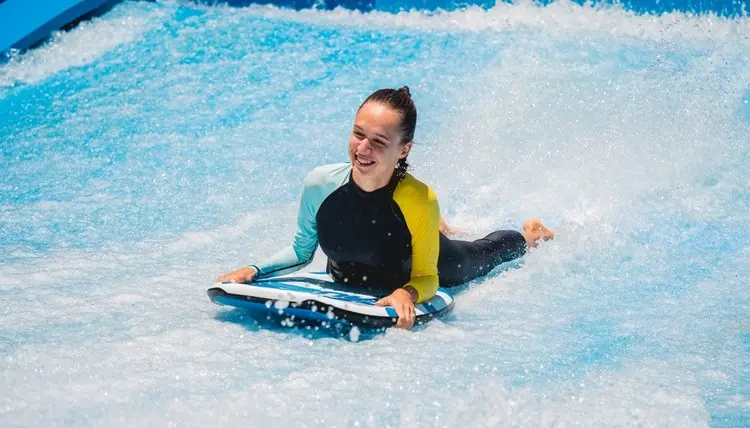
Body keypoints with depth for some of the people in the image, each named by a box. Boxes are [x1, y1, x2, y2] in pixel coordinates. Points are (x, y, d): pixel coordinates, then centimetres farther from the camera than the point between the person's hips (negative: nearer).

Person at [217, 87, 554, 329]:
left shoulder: (419, 200, -43)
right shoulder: (320, 183, -35)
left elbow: (427, 278, -30)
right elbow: (301, 252, -17)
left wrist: (407, 294, -52)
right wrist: (253, 271, -30)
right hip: (344, 282, 2)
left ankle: (528, 236, 62)